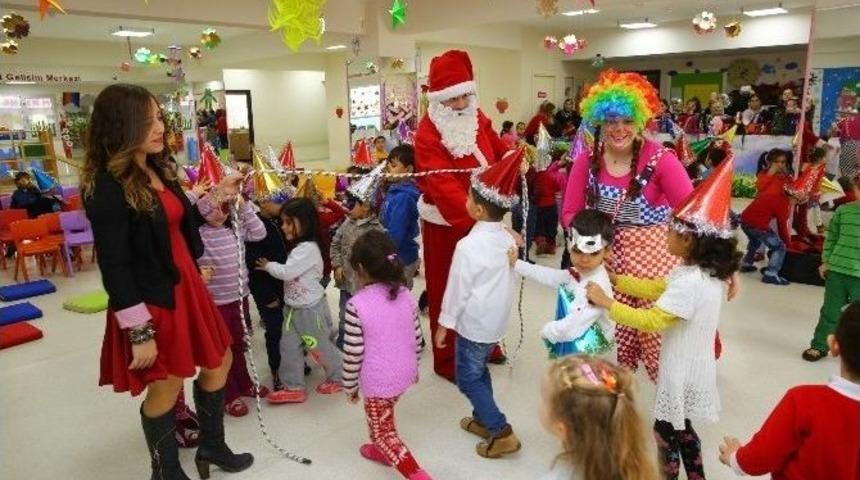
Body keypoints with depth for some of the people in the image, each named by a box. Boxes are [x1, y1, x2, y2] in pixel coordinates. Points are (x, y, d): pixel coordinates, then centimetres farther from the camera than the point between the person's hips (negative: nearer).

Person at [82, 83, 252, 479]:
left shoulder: (155, 169, 7)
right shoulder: (107, 188, -20)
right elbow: (113, 267, -21)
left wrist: (217, 196, 10)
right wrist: (139, 332, -21)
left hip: (184, 286, 9)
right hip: (150, 300, -9)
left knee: (219, 361, 19)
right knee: (166, 387, 7)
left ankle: (211, 447, 39)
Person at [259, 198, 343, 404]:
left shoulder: (308, 248, -23)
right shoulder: (300, 247, 7)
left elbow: (286, 272, -23)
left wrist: (268, 265, -9)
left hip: (310, 309, -9)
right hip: (294, 307, 9)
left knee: (320, 347, 7)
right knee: (288, 346, 8)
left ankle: (338, 378, 28)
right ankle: (294, 387, 18)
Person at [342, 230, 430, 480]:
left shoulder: (357, 304, -23)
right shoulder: (405, 295, -6)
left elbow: (353, 352, -17)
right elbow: (416, 338, 3)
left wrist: (349, 385, -2)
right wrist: (413, 367, 19)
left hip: (377, 381, -6)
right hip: (404, 374, 7)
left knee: (384, 431, 11)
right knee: (381, 418, 31)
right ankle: (380, 449, 53)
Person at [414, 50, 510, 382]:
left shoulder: (477, 118, 0)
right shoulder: (428, 135, -22)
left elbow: (498, 149, 16)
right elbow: (445, 186, -33)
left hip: (482, 217, 7)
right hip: (447, 224, -7)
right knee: (448, 290, 7)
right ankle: (448, 359, 25)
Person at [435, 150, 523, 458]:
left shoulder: (468, 246, -22)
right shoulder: (507, 239, -1)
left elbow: (457, 288, -17)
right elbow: (509, 280, 8)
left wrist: (444, 324, -6)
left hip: (473, 323, -8)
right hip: (497, 320, 8)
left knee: (468, 378, 6)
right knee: (480, 371, 23)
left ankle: (502, 433, 6)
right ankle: (483, 420, 35)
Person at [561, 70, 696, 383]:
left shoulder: (659, 158, -13)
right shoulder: (587, 161, -3)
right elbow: (570, 213, 2)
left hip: (654, 252, -3)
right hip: (607, 254, 3)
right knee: (613, 327, 12)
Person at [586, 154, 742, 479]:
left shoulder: (690, 282, -29)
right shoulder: (704, 272, 1)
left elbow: (650, 321, -29)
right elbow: (656, 289, 10)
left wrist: (605, 302, -24)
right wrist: (615, 278, 5)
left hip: (682, 373, -9)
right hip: (692, 367, 9)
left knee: (665, 430, 9)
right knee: (681, 427, 25)